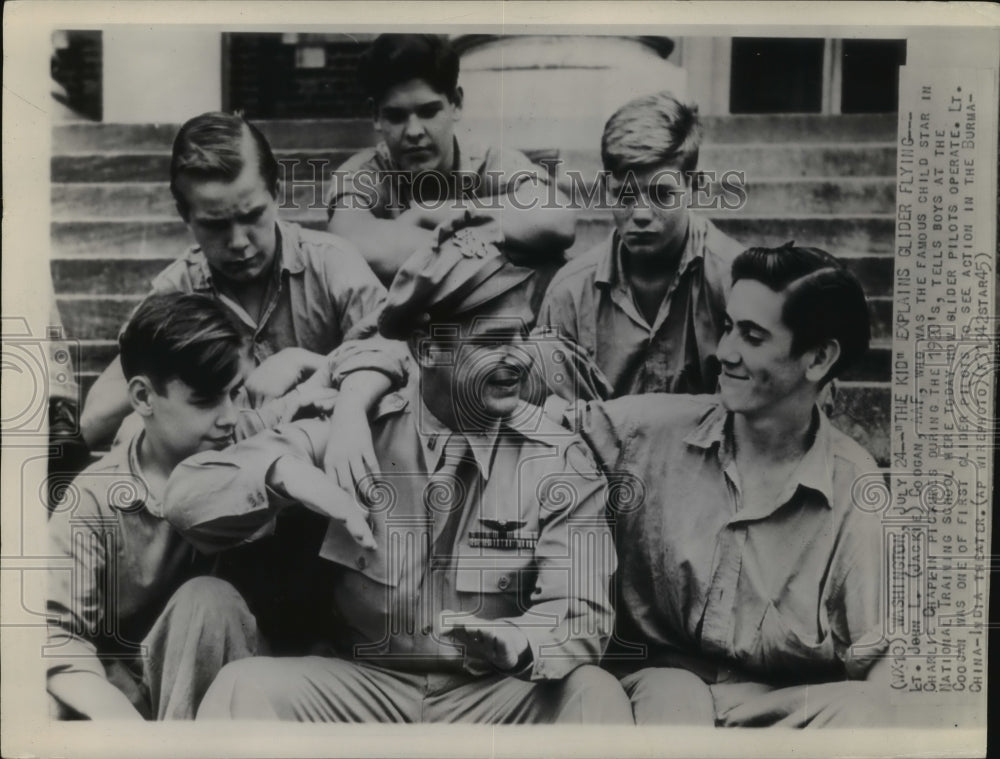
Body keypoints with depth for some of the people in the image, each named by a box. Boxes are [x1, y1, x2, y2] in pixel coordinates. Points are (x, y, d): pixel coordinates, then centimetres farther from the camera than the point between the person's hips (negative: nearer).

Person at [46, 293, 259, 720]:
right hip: (123, 678, -1)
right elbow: (59, 630, -19)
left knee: (206, 597, -31)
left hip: (213, 672, 2)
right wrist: (113, 710, -36)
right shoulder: (96, 498, -13)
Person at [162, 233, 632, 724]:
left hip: (500, 695, 0)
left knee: (594, 692, -29)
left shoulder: (560, 462, -6)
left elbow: (579, 619, -12)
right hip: (366, 687, 1)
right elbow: (187, 498, -8)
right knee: (244, 687, -25)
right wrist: (283, 472, -29)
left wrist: (516, 645, -35)